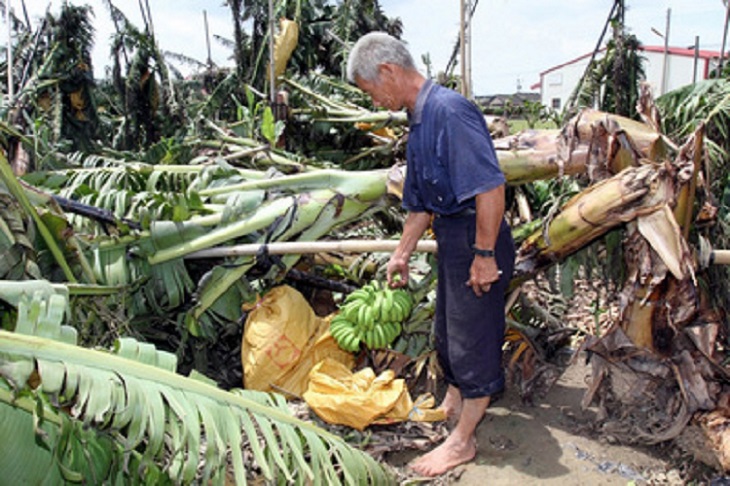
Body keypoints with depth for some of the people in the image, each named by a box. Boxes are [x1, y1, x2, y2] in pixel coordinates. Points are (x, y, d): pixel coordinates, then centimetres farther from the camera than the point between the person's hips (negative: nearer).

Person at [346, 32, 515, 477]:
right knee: (447, 332, 24)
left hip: (477, 242, -10)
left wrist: (484, 255, -24)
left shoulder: (450, 110, -21)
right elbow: (422, 202, 17)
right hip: (451, 240, 10)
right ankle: (457, 402, 48)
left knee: (472, 339, 5)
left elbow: (491, 187, -27)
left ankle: (463, 440, 22)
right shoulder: (419, 121, 10)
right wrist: (403, 253, 21)